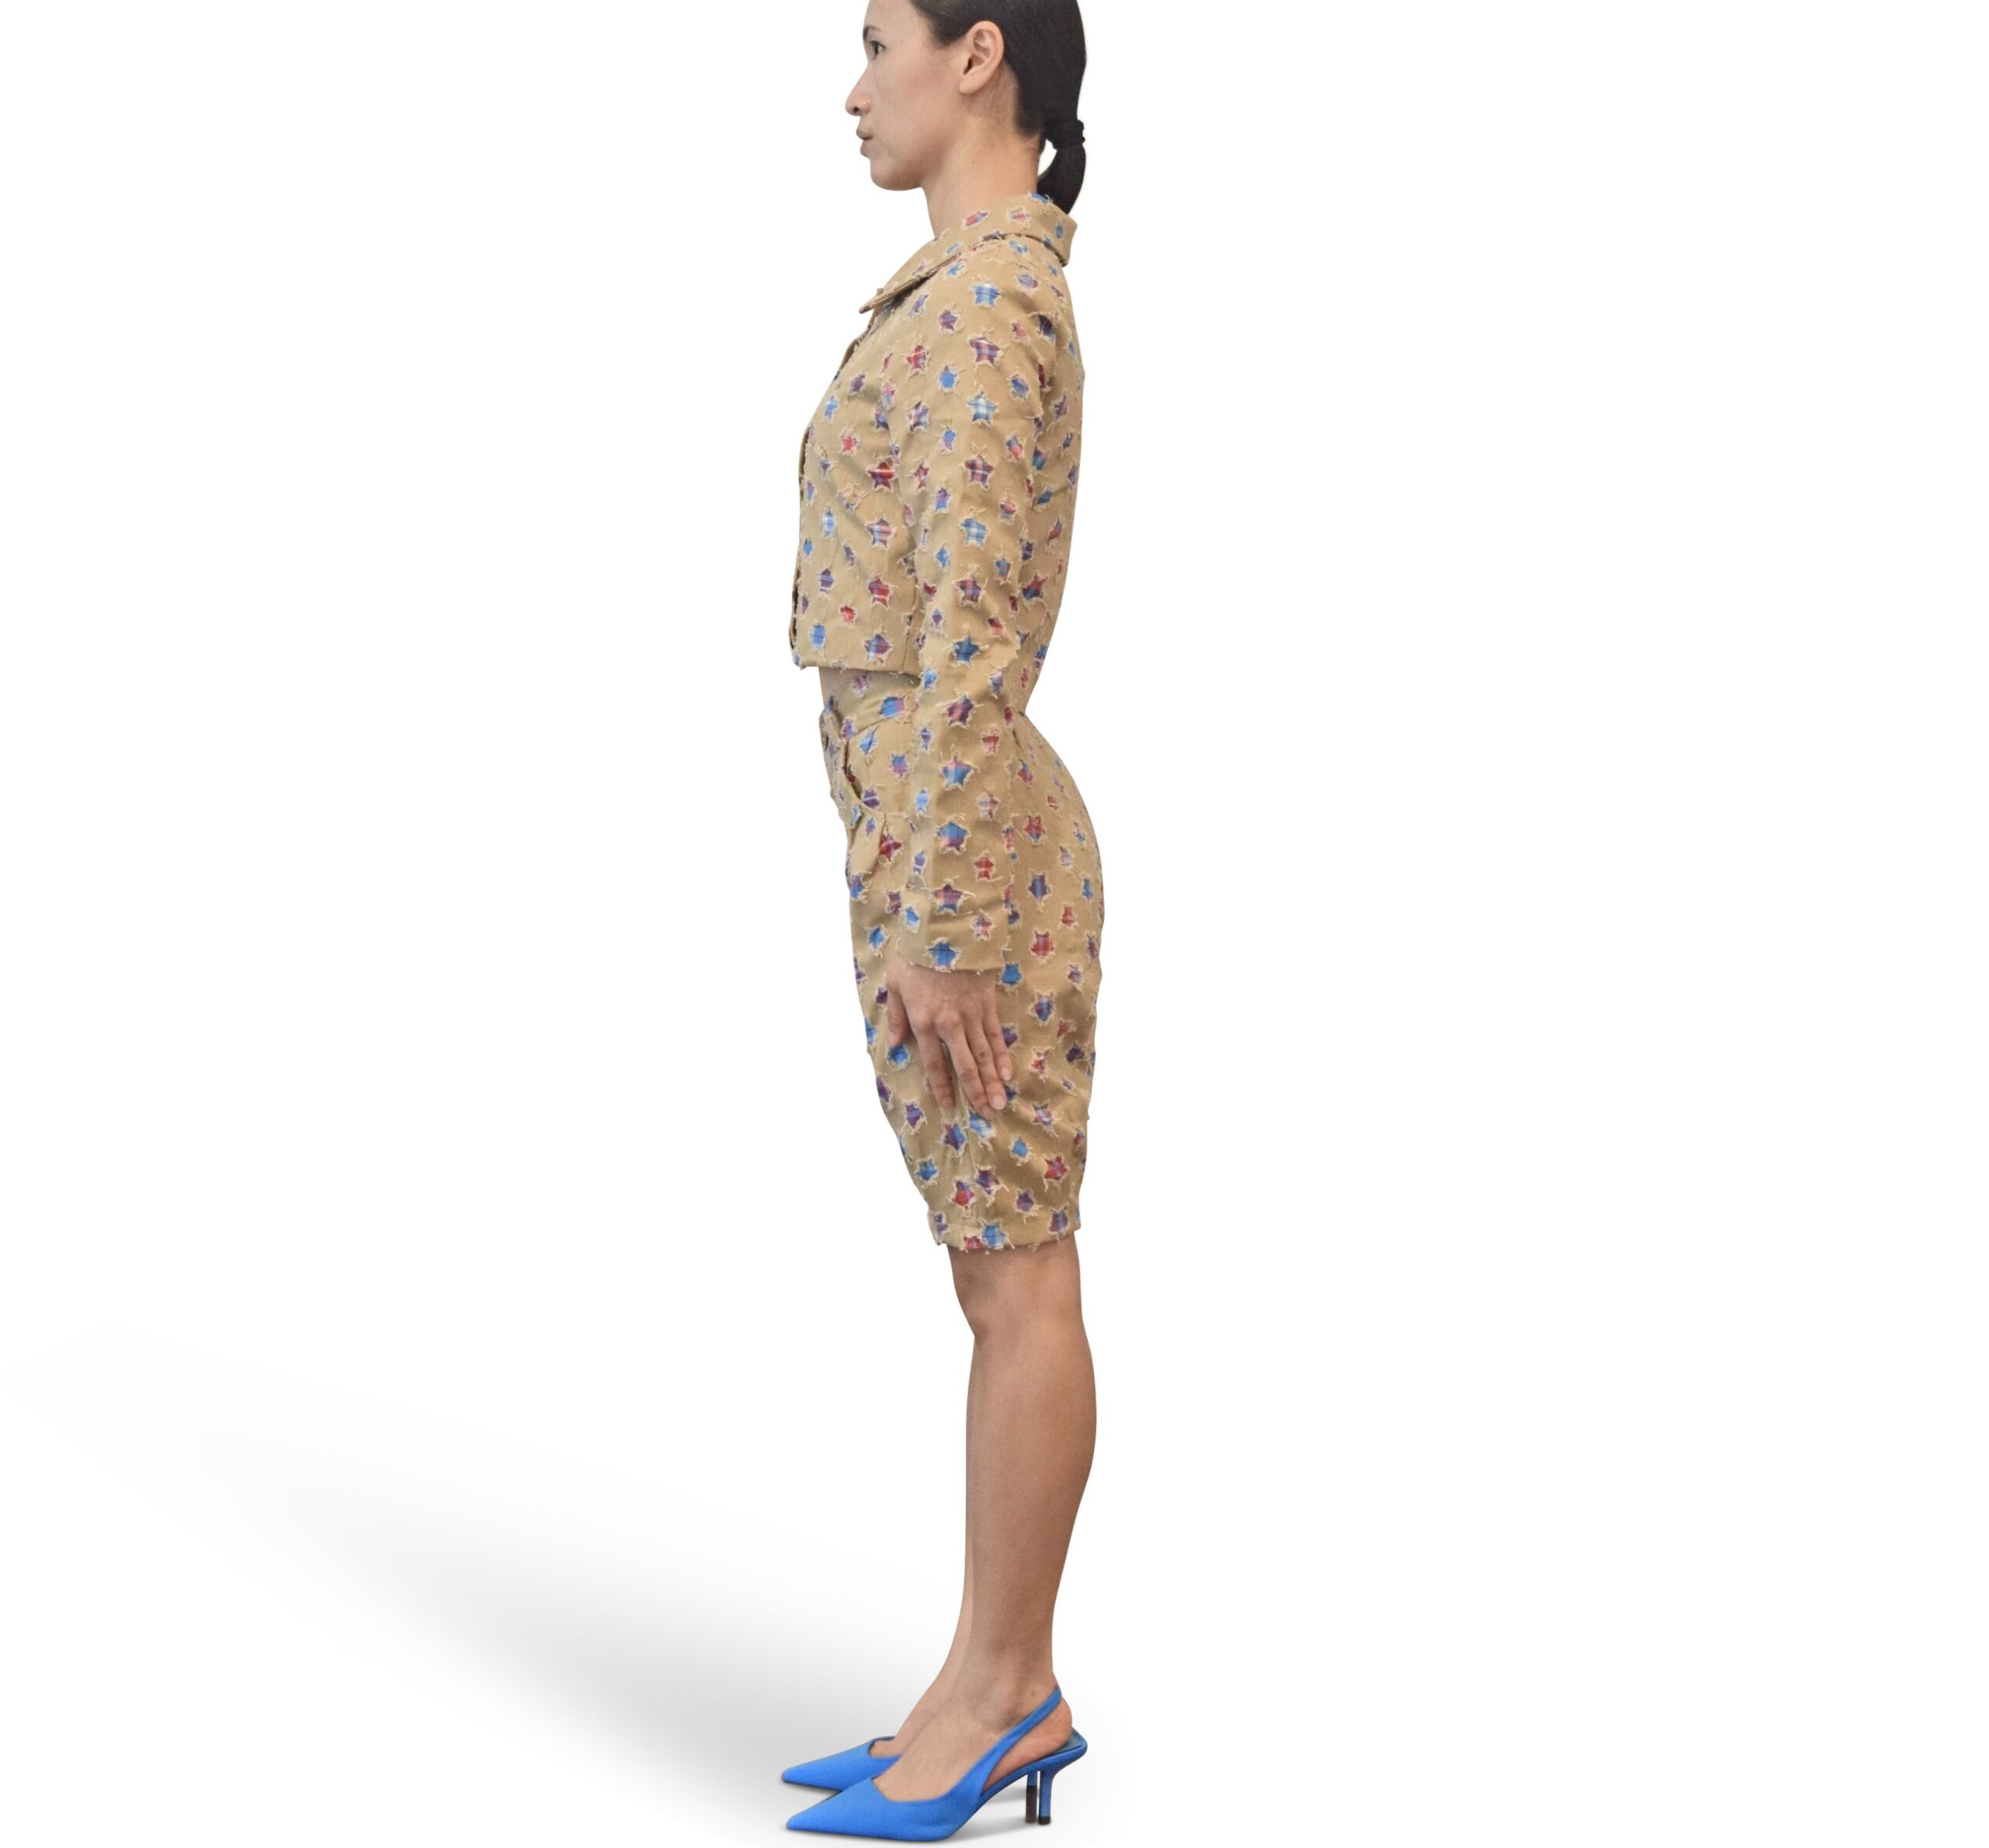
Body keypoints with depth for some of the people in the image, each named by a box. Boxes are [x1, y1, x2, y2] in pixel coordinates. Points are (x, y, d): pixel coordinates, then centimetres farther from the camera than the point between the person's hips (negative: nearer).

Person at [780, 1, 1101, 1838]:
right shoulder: (991, 297, 16)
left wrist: (936, 931, -20)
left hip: (962, 857, -10)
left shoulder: (979, 302, -16)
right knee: (1005, 1276, 12)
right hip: (952, 840, 10)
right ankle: (1003, 1691, 21)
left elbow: (968, 644, -21)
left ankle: (996, 1695, 12)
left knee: (1016, 1284, 0)